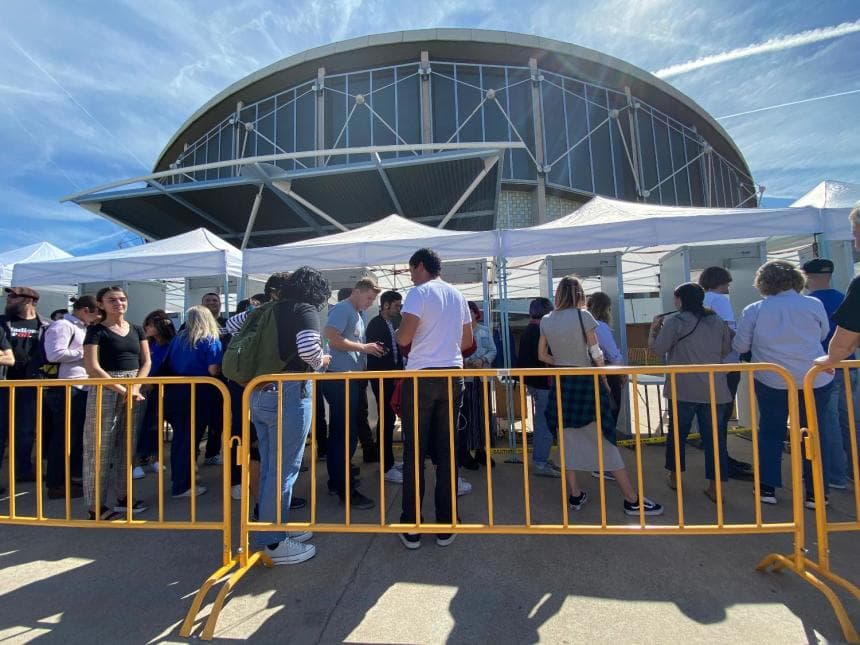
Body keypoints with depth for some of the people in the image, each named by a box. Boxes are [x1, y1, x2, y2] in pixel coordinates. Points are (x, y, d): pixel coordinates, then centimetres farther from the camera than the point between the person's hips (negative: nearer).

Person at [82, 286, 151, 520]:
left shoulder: (136, 330, 12)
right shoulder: (96, 331, -3)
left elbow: (146, 362, 10)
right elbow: (92, 367, -11)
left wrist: (135, 387, -5)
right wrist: (122, 389, -16)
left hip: (133, 391, 5)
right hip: (105, 390, -5)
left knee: (127, 445, 11)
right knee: (100, 447, -1)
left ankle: (124, 497, 22)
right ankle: (96, 505, 7)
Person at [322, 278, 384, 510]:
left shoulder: (357, 314, 18)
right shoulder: (342, 309, -9)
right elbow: (333, 338, -22)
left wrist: (368, 350, 9)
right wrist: (363, 347, -15)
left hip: (350, 379, 10)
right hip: (340, 379, -10)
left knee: (340, 432, 15)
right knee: (347, 433, -7)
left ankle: (336, 481, 27)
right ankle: (346, 489, 2)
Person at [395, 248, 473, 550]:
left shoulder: (419, 292, -6)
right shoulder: (457, 295, 12)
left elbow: (403, 338, -15)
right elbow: (467, 341, 16)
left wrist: (398, 332, 7)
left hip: (421, 377, -5)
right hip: (453, 375, 5)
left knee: (414, 452, 4)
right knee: (446, 451, 10)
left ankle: (412, 528, 13)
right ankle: (446, 526, 18)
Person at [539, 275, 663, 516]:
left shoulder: (546, 321, 2)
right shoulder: (583, 316, -9)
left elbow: (543, 355, 9)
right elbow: (596, 352, -6)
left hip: (561, 384, 4)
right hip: (585, 382, -3)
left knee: (568, 440, 13)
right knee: (604, 441, 4)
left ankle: (575, 495, 22)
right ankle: (632, 500, 14)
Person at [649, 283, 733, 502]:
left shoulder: (674, 321, -7)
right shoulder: (718, 321, 9)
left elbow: (657, 349, -8)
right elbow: (726, 351, 17)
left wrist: (654, 328, 6)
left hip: (683, 390, -3)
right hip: (715, 390, 4)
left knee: (677, 432, 12)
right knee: (714, 436, 7)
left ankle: (674, 476, 27)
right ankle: (715, 487, 9)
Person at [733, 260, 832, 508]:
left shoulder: (753, 310, -7)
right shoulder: (814, 305, -4)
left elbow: (739, 346, -2)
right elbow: (823, 334, 12)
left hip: (771, 382, -1)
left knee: (770, 432, 12)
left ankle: (767, 489, 16)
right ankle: (816, 493, 19)